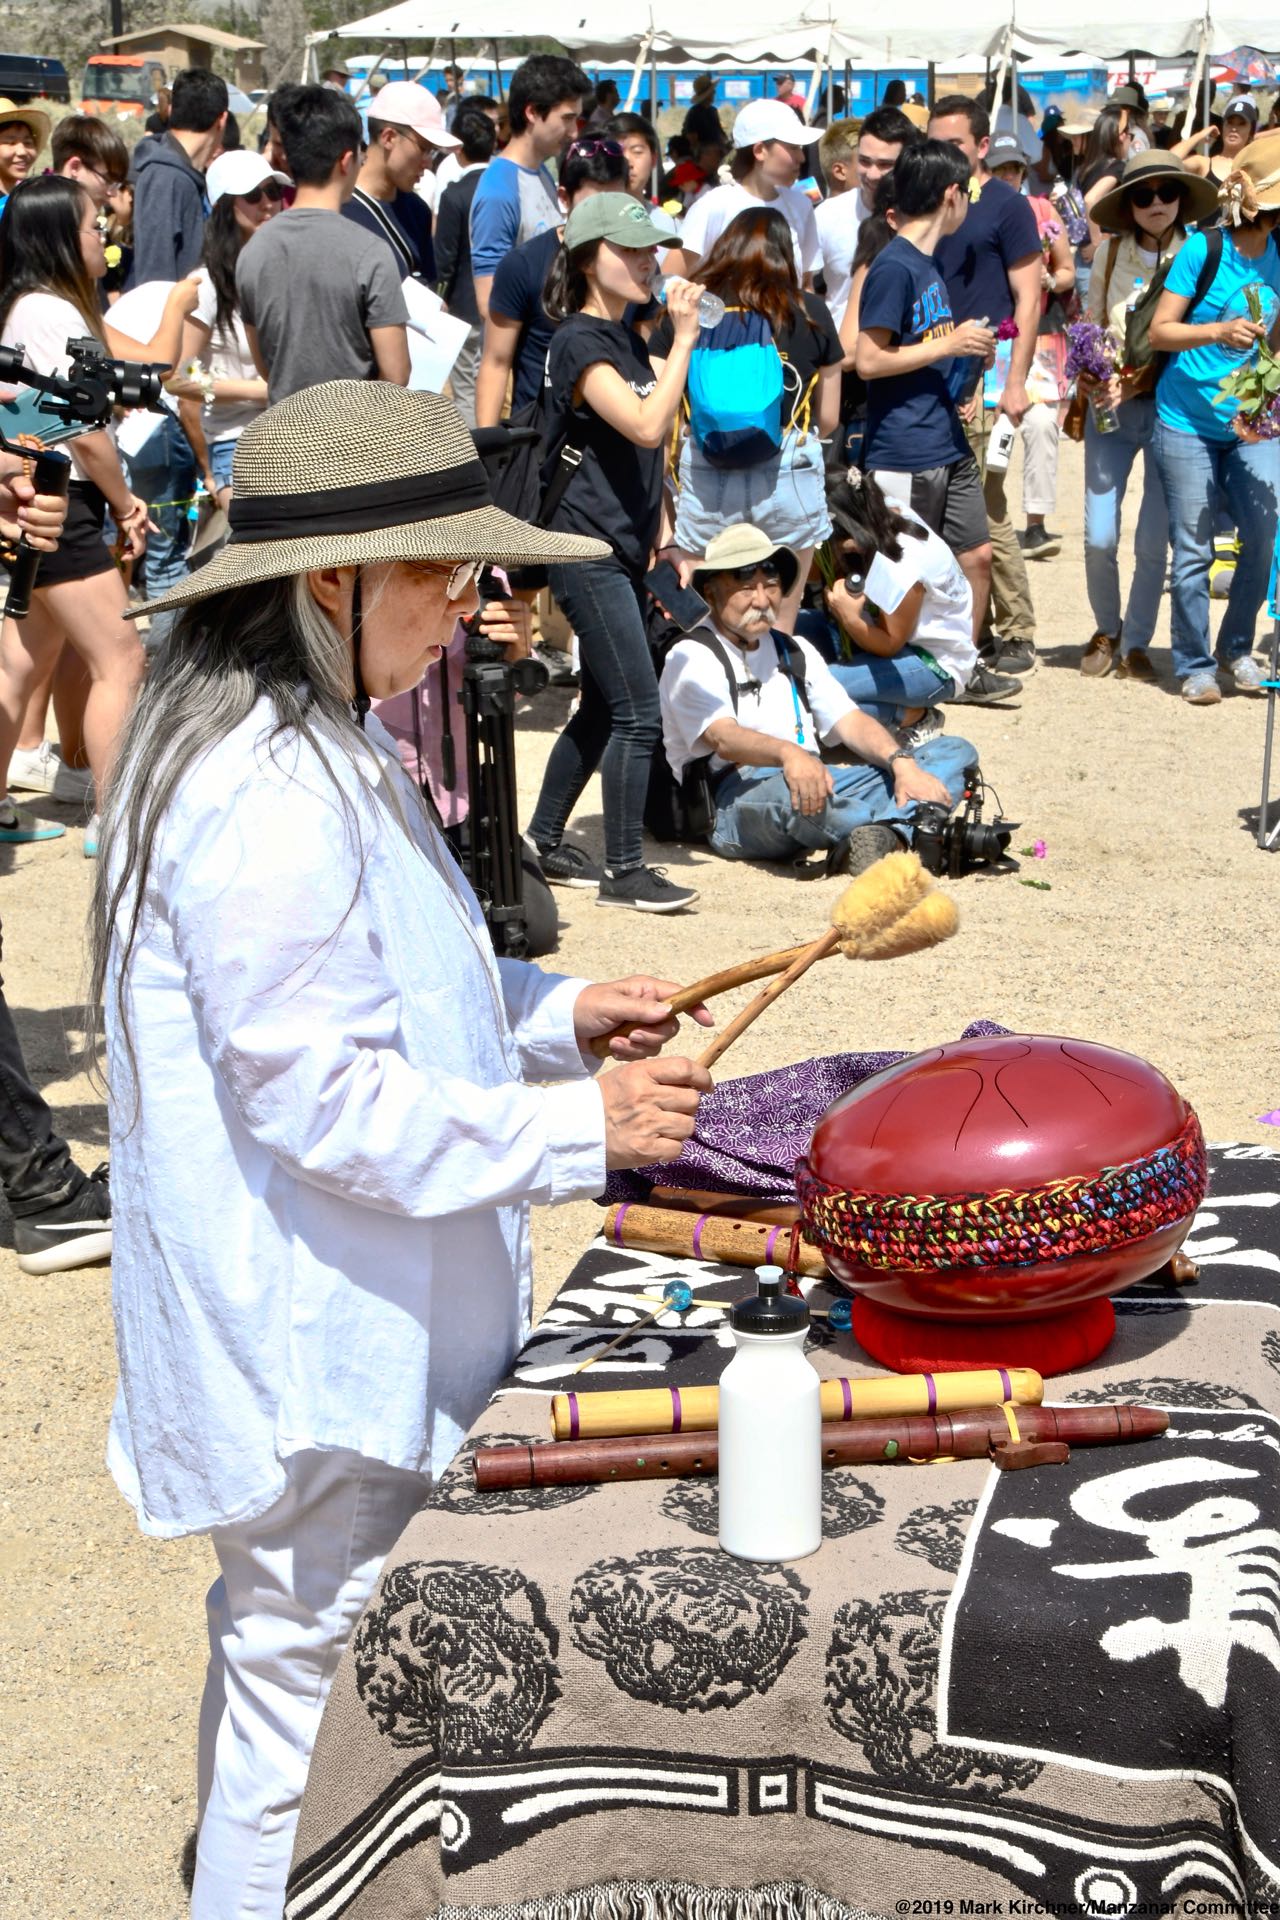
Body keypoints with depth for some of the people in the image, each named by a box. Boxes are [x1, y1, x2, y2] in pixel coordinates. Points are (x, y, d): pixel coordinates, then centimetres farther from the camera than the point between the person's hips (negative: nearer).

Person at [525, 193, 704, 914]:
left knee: (602, 709, 14)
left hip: (625, 548, 9)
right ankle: (625, 871, -2)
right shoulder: (578, 342, -14)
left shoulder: (630, 339, 14)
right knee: (638, 713, -10)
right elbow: (645, 425, -26)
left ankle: (545, 844, 25)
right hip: (589, 547, -9)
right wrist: (685, 337, -22)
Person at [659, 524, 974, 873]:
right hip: (734, 802, -7)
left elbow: (849, 722, 13)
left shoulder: (793, 651, 25)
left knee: (954, 752, -10)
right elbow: (723, 738, -16)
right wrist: (787, 753, -38)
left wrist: (902, 762, -9)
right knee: (787, 791, -43)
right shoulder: (691, 658, 3)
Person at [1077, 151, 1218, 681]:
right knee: (1099, 537, -3)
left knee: (1153, 543, -1)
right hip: (1110, 410, 2)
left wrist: (1142, 379, -16)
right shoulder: (1110, 252, 4)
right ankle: (1106, 631, 22)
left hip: (1169, 406, -2)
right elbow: (1090, 325, 11)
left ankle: (1135, 644, 17)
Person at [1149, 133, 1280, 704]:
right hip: (1188, 424, -4)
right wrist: (1218, 332, -24)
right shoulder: (1202, 250, -10)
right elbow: (1159, 331, -10)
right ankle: (1193, 666, 14)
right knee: (1193, 550, 1)